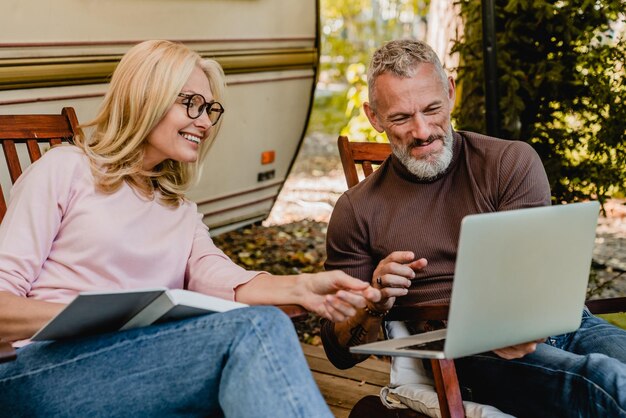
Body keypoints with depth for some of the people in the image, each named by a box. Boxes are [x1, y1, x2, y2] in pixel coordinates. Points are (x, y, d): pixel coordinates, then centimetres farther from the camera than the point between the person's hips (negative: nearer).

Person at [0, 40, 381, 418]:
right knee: (257, 327, -29)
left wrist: (300, 287, -17)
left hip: (148, 370, 5)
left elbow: (217, 277, 1)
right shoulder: (66, 169, 7)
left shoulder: (181, 212, 24)